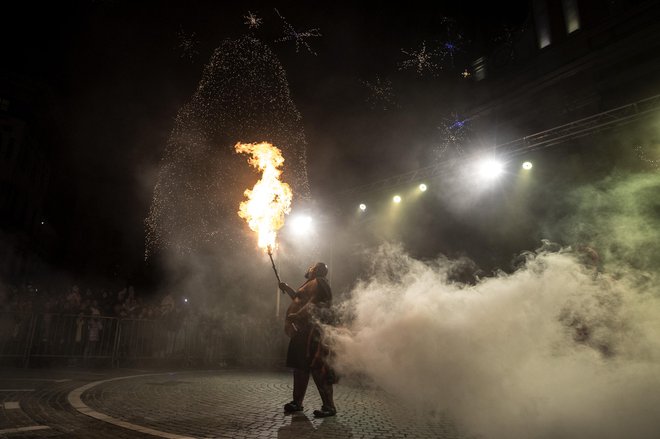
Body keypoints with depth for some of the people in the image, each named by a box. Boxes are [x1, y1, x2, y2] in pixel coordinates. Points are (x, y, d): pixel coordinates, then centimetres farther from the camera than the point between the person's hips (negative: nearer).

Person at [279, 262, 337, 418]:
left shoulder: (318, 283, -6)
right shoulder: (310, 284, 24)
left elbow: (313, 304, -20)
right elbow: (300, 300, 36)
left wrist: (297, 316, -24)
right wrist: (288, 289, 33)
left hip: (309, 330, -11)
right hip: (302, 331, 11)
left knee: (317, 367, -11)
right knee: (299, 366, 15)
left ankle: (329, 406, -6)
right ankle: (297, 402, 25)